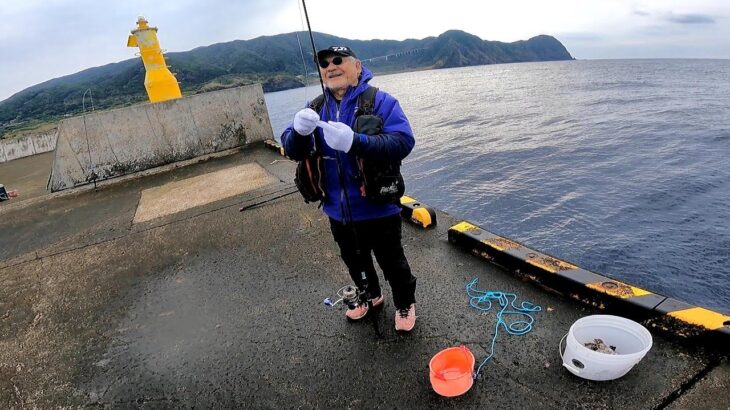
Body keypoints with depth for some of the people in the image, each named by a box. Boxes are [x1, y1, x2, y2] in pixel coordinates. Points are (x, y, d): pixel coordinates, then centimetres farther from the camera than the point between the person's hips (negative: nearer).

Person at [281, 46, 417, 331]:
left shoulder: (380, 101, -13)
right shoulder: (316, 108, 2)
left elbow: (403, 142, -26)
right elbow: (292, 151, -3)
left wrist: (355, 142, -39)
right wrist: (299, 131, -27)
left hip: (378, 208, -5)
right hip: (339, 210, 5)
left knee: (391, 261, 14)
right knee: (354, 260, 25)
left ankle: (405, 303, 42)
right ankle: (370, 296, 52)